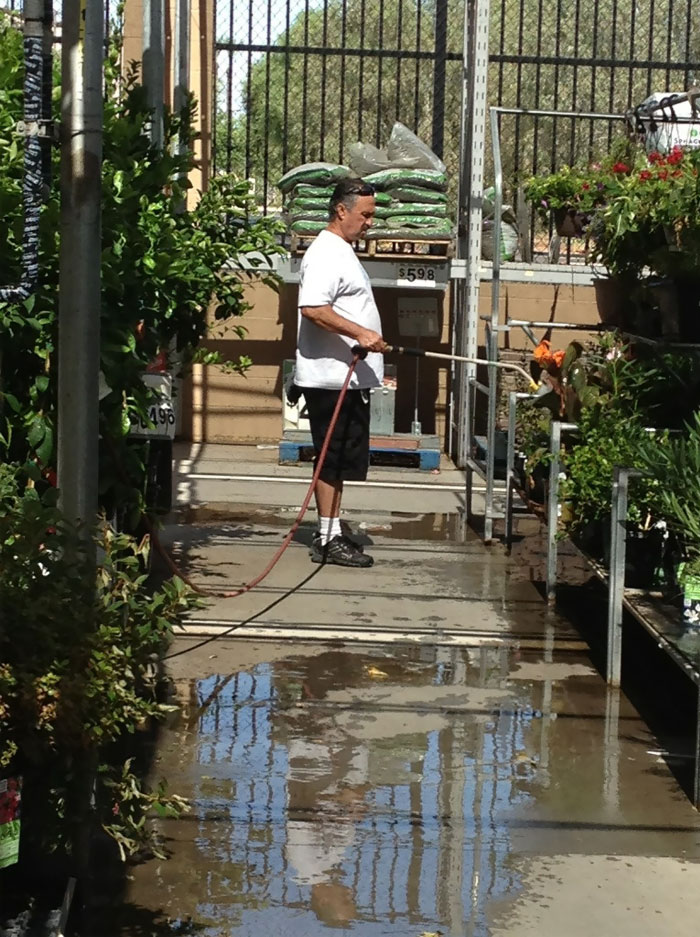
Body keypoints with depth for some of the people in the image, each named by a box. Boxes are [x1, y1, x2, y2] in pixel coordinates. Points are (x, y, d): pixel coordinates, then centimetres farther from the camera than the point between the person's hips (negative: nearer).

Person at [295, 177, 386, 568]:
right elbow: (313, 308, -28)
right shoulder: (326, 254, -15)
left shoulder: (343, 252, 19)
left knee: (341, 459, 13)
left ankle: (331, 532, 20)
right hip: (332, 377, -10)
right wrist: (360, 333, -31)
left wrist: (366, 337, 26)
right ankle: (329, 540, -2)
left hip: (350, 376, 10)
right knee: (334, 458, -6)